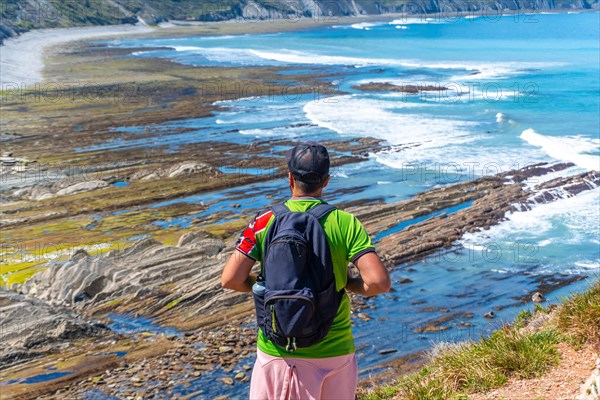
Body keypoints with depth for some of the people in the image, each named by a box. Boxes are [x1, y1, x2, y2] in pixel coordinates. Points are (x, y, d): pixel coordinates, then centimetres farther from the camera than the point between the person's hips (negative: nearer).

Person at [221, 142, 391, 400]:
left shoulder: (266, 222, -6)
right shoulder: (345, 223, -7)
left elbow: (230, 280, -11)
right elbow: (379, 282, -16)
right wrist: (348, 283, 4)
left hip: (277, 351, 0)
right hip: (334, 349, 0)